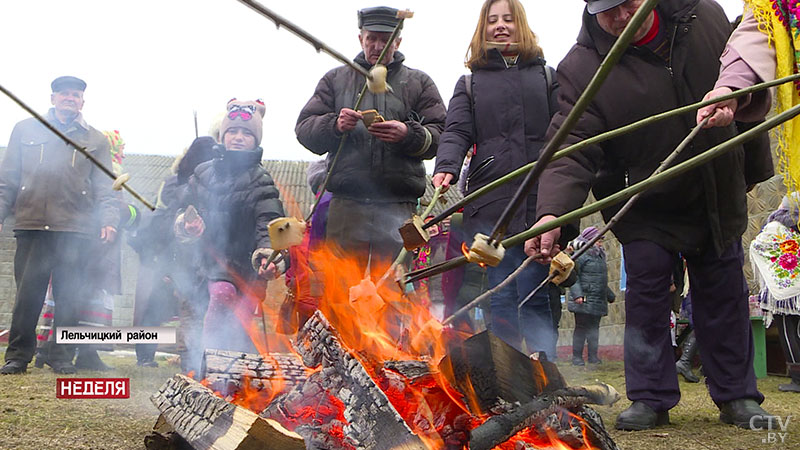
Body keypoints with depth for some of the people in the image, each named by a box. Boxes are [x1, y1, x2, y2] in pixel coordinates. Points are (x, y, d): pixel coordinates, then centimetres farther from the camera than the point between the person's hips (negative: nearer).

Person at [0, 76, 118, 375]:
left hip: (75, 230, 0)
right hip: (31, 226, 0)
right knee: (27, 296, -1)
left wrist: (108, 220, -5)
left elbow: (104, 189, 10)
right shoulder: (25, 130, 15)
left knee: (69, 297, 1)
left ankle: (62, 357, 11)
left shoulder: (95, 140, 15)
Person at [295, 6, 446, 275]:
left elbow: (441, 135, 5)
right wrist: (334, 125, -11)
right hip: (347, 203, 1)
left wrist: (409, 134, -15)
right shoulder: (336, 79, 18)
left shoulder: (419, 83, 16)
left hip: (398, 205, 0)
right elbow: (304, 128, 10)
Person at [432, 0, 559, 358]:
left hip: (540, 203, -1)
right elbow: (457, 132, 5)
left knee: (534, 298, -5)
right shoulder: (470, 83, 17)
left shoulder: (547, 77, 17)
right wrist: (446, 168, -16)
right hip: (490, 204, 1)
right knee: (501, 299, 1)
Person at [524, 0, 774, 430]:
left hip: (715, 197, 3)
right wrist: (552, 210, -43)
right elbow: (571, 148, -28)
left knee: (723, 293, 9)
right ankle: (650, 398, 10)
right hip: (644, 205, -2)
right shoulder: (582, 66, -20)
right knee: (646, 295, -3)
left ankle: (737, 396, 20)